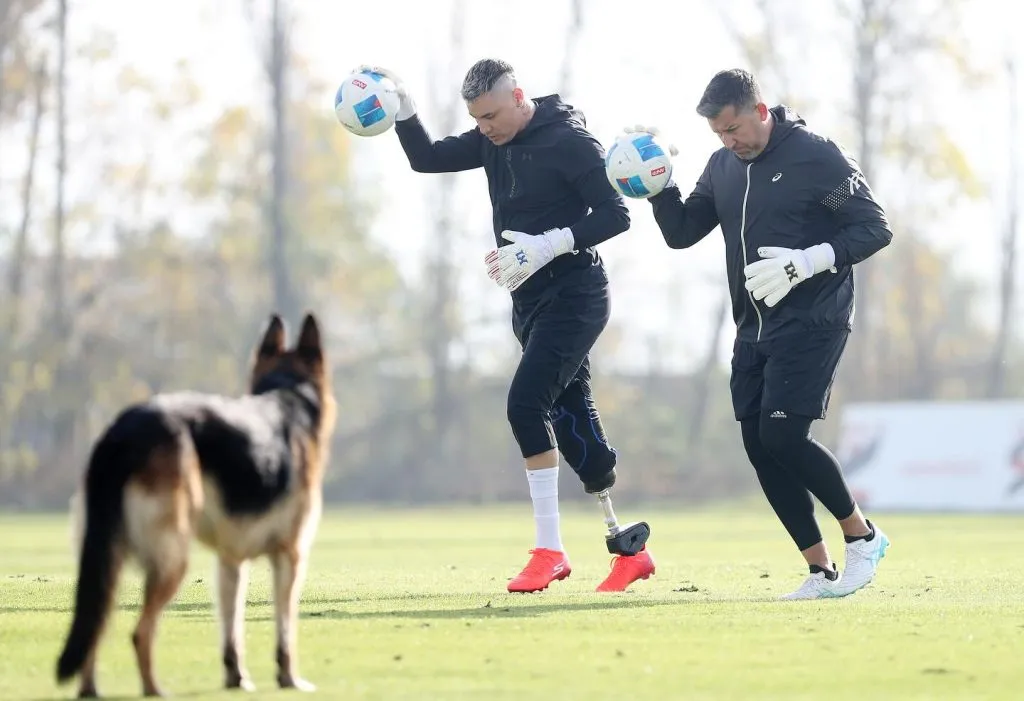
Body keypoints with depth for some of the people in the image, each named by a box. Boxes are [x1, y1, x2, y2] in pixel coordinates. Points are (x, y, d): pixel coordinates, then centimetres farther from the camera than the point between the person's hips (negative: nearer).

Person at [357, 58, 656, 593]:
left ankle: (549, 549, -17)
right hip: (531, 302, 8)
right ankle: (631, 550, 19)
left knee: (525, 402, -21)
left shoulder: (568, 141, -14)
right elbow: (427, 159, 12)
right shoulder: (492, 141, 9)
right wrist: (403, 108, -5)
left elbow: (615, 215, -16)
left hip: (574, 295, -8)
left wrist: (549, 245, -26)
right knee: (572, 424, 9)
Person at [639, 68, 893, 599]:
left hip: (810, 325, -7)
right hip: (754, 330, 7)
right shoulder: (723, 167, 10)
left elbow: (875, 228, -10)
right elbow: (680, 232, 14)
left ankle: (862, 536, 4)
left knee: (783, 436, -17)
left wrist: (807, 262, -22)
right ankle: (821, 571, 8)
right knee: (759, 445, 1)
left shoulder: (817, 156, -10)